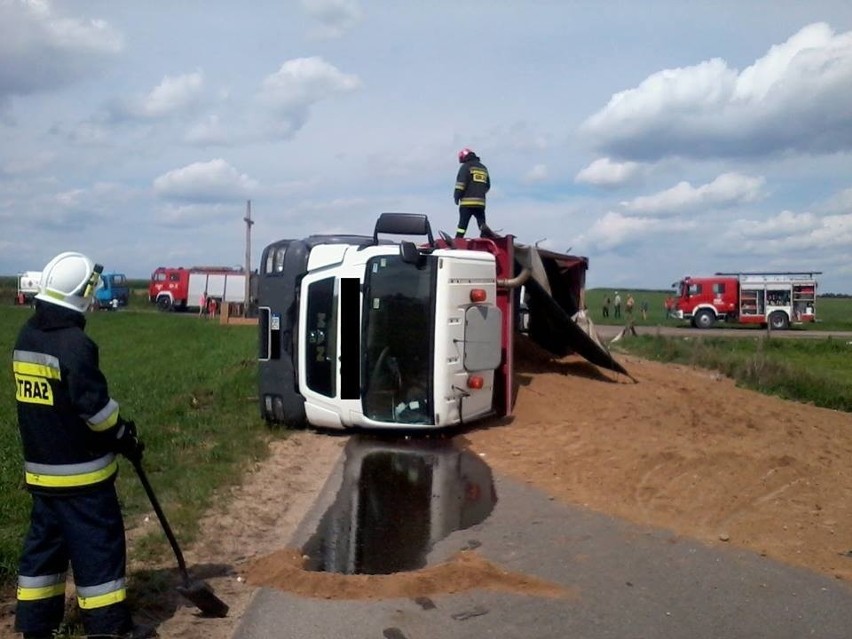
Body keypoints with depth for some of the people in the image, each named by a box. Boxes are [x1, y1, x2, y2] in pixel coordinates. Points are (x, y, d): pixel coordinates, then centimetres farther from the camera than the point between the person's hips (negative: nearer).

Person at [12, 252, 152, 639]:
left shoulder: (26, 337, 7)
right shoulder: (74, 342, -21)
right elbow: (93, 403, -21)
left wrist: (112, 427, 14)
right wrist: (123, 435, -4)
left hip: (40, 465, 8)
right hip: (79, 468, -8)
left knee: (45, 541, 17)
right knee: (98, 544, 2)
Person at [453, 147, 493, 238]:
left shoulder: (466, 167, -1)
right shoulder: (483, 168, 19)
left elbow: (461, 183, -11)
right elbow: (487, 185, 23)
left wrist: (456, 196, -5)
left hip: (467, 201, -5)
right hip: (481, 202, 5)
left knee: (463, 223, -4)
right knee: (482, 223, 8)